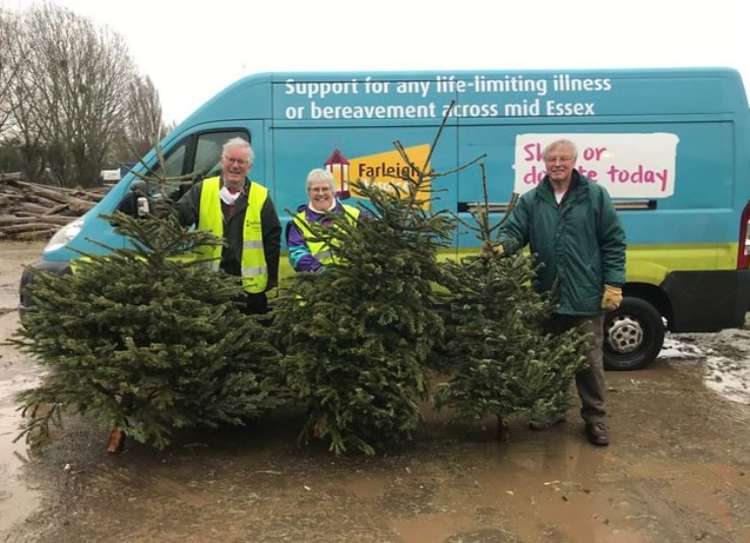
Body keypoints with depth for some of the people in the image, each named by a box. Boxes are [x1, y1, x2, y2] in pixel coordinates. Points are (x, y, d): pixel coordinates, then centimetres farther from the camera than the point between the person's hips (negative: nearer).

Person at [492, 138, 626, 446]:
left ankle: (595, 419, 19)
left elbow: (613, 243, -2)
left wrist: (613, 284, -7)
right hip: (546, 296, 3)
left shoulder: (595, 196, -3)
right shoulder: (531, 200, 4)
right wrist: (502, 245, -27)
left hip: (586, 296, -3)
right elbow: (514, 231, -3)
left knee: (589, 361, 5)